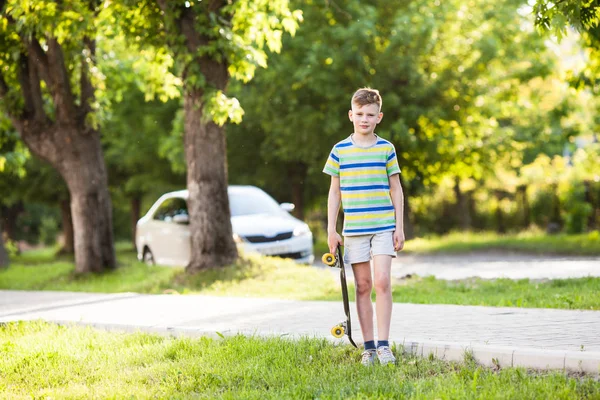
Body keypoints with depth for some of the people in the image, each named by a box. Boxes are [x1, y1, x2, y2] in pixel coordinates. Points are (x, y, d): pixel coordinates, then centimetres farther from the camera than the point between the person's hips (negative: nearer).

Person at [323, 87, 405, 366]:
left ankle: (384, 344, -6)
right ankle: (368, 346, 10)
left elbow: (396, 189, 8)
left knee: (382, 281, -12)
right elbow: (334, 191, 8)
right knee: (362, 286, 5)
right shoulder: (340, 151, 4)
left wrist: (399, 227, 3)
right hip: (354, 228, 1)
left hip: (383, 226, -1)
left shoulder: (386, 149, 3)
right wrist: (331, 230, 4)